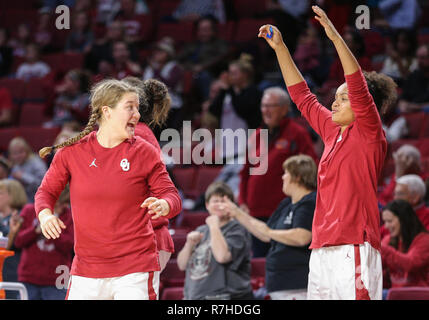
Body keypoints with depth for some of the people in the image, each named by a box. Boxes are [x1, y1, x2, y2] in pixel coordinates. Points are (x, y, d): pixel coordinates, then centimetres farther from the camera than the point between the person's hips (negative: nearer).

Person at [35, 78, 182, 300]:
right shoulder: (72, 151, 2)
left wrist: (163, 205, -21)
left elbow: (171, 195, 3)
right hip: (86, 270, 1)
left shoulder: (144, 152, 0)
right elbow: (47, 191, 12)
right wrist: (45, 215, -10)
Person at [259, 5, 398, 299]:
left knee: (356, 296, -14)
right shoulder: (333, 131, 18)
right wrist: (280, 49, 25)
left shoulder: (369, 133, -2)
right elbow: (302, 95, 26)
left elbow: (359, 88, -16)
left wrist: (336, 37, -21)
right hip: (323, 247, 8)